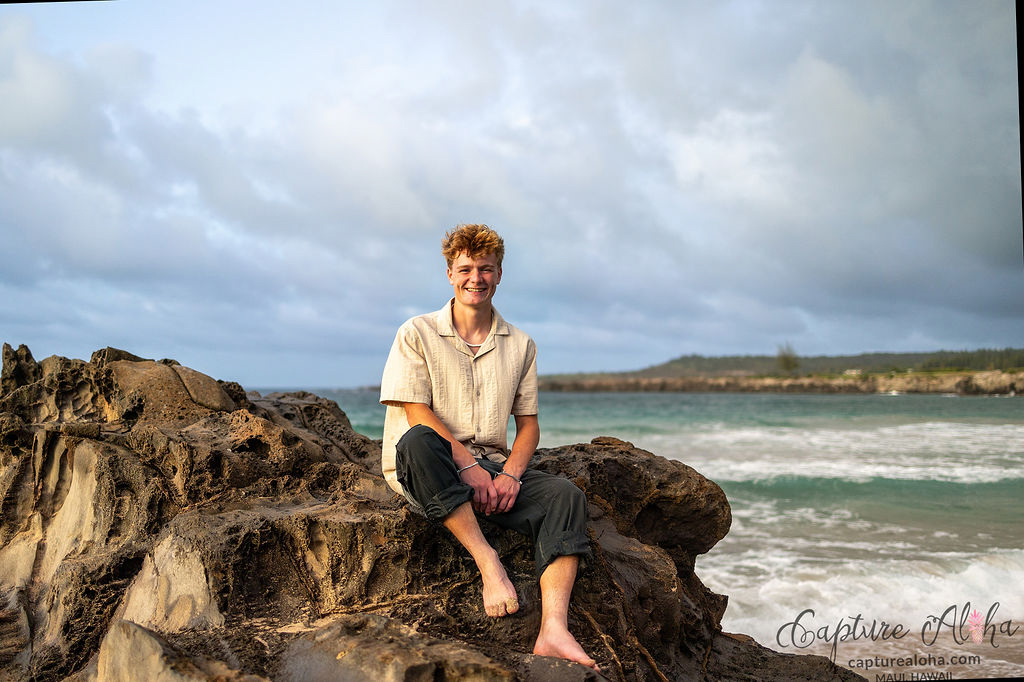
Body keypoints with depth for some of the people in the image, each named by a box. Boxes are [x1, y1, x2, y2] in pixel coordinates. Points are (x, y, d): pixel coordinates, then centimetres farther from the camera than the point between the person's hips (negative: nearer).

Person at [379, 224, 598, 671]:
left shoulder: (520, 346, 13)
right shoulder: (417, 334, 1)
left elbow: (528, 424, 10)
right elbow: (417, 414, -9)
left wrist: (510, 474, -10)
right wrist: (467, 465, -21)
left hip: (492, 468, 4)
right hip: (428, 469, -3)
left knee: (565, 496, -24)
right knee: (418, 441, -39)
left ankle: (553, 631, -39)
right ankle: (488, 562, -34)